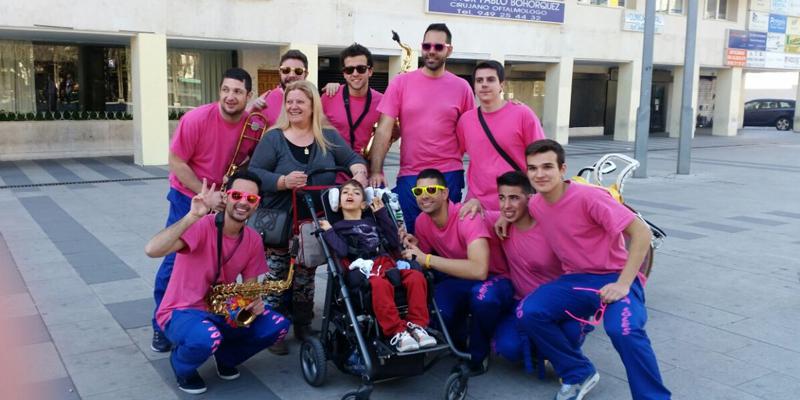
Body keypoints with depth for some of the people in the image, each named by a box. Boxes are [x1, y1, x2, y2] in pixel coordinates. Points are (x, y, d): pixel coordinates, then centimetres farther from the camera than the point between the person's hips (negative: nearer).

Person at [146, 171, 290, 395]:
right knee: (208, 338, -39)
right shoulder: (201, 226, -22)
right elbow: (152, 250, -37)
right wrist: (193, 215, -44)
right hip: (181, 312, -5)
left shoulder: (253, 240, -2)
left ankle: (225, 356, 14)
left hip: (221, 311, 6)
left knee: (277, 326, -13)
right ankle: (182, 365, 0)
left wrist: (255, 302, -18)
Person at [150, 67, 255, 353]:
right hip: (189, 198, -3)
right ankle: (162, 326, 13)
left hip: (227, 200, 3)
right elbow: (176, 162, -16)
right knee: (176, 260, -2)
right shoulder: (196, 119, -22)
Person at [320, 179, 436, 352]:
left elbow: (394, 244, 16)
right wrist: (328, 232, 4)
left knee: (416, 277, -27)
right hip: (364, 269, -4)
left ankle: (416, 325, -24)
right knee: (380, 284, -40)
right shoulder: (338, 227, 20)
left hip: (387, 264, 4)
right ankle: (397, 331, -38)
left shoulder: (373, 222, 31)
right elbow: (342, 252, 0)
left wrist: (382, 213, 20)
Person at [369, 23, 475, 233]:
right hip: (409, 176, 0)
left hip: (449, 175, 0)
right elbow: (384, 129, -3)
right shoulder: (401, 82, 1)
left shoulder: (461, 87, 3)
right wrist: (375, 171, -13)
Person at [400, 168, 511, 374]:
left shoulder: (467, 217, -24)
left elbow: (479, 270, -38)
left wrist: (427, 259, -32)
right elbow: (424, 256, 13)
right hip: (458, 280, 5)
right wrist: (414, 246, -11)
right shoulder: (422, 221, -3)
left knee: (483, 295, -41)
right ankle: (461, 340, 8)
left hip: (494, 280, -4)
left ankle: (477, 355, -9)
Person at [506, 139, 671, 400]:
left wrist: (623, 283, -25)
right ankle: (579, 374, 3)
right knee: (529, 313, -18)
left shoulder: (588, 197, -20)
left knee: (623, 329, -35)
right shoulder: (534, 205, 0)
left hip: (614, 278, -5)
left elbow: (641, 232, -21)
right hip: (575, 279, 6)